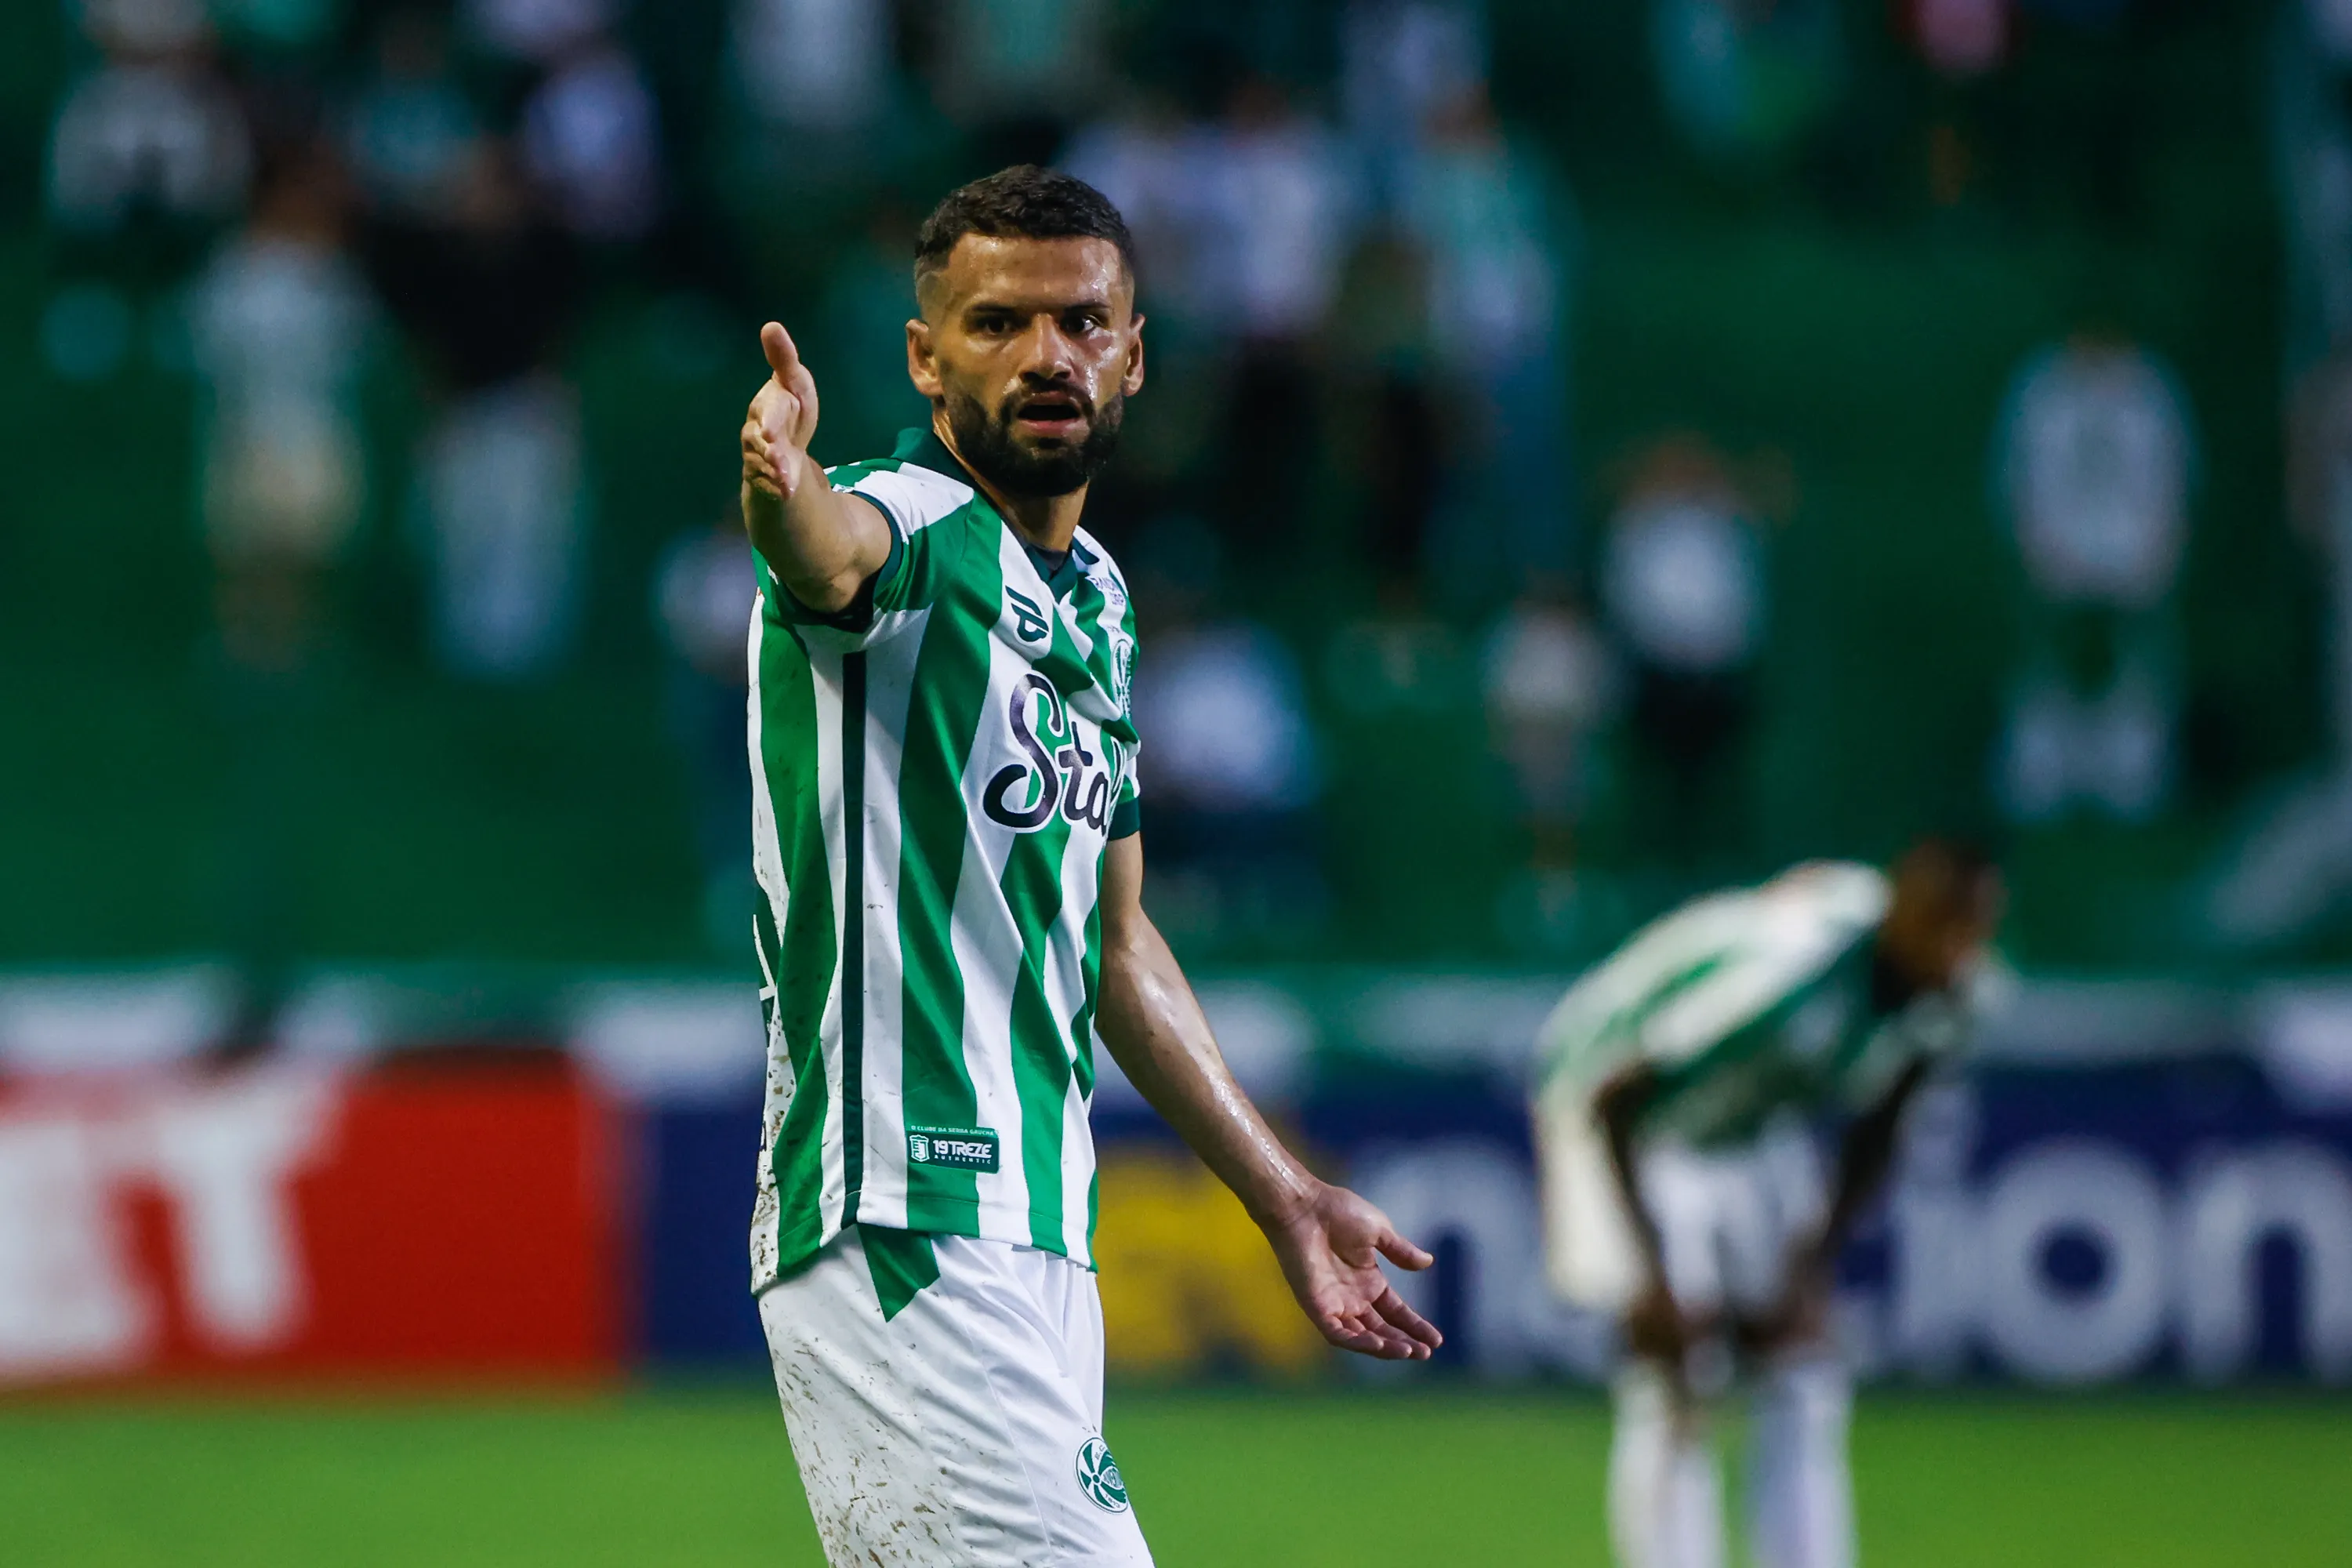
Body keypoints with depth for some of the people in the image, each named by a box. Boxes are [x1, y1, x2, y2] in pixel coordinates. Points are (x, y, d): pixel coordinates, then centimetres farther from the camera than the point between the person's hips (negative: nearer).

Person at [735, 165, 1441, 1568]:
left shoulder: (1093, 598, 18)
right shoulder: (908, 533, -7)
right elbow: (834, 552, -34)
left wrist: (1286, 1200, 30)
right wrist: (782, 490, -58)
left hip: (1045, 1253, 9)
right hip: (902, 1231, -9)